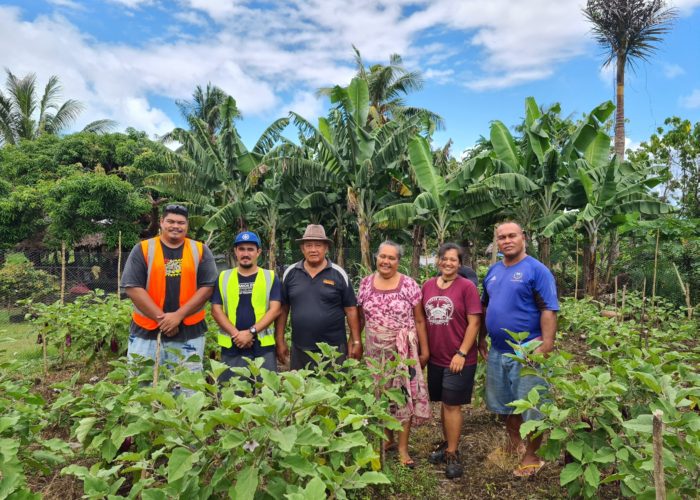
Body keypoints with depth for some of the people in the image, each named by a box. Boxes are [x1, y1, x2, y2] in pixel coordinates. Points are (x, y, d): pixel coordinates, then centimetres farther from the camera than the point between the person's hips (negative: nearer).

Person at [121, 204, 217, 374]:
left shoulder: (200, 250, 4)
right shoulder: (142, 249, 2)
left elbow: (207, 287, -2)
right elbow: (132, 287, -5)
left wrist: (179, 315, -12)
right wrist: (161, 318, -12)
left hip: (189, 334, 1)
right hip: (146, 332, 0)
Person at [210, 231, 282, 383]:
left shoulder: (270, 277, 5)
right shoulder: (223, 278, 9)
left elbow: (275, 309, -4)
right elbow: (216, 310, 3)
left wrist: (251, 332, -15)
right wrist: (235, 334, -11)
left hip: (263, 347, -1)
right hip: (231, 347, 1)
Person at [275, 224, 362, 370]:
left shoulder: (339, 274, -2)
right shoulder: (290, 273, 3)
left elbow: (351, 309, 0)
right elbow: (282, 309, 7)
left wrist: (356, 342, -3)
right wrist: (280, 341, 4)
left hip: (334, 348, -2)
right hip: (300, 349, 2)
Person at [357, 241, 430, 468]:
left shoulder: (409, 285, -7)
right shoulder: (366, 284, 2)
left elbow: (419, 321, -3)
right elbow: (359, 317, 9)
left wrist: (424, 350, -3)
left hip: (403, 351, -3)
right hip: (375, 351, 3)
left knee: (403, 394, 1)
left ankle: (403, 448, 15)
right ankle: (388, 438, 33)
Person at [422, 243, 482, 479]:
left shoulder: (467, 286, -11)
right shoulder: (428, 285, 4)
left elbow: (474, 322, -12)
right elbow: (423, 319, 11)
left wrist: (461, 353, -15)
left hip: (458, 358, -5)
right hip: (435, 357, 5)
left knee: (452, 405, 2)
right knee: (444, 403, 16)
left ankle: (452, 454, 16)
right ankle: (448, 443, 33)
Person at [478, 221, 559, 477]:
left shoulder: (536, 270, -11)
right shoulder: (493, 271, 9)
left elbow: (548, 311, -16)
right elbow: (485, 307, 17)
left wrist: (546, 348, -22)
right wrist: (482, 339, 14)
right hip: (497, 351, 7)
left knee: (531, 408, 5)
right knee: (505, 403, 19)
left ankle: (531, 457, 23)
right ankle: (515, 444, 39)